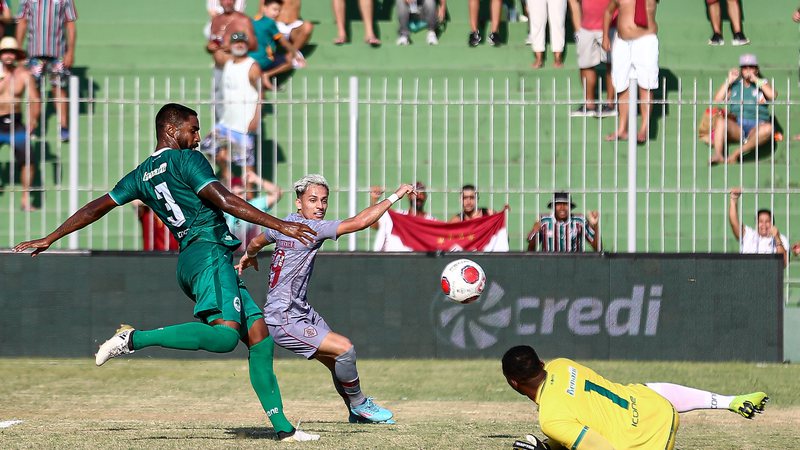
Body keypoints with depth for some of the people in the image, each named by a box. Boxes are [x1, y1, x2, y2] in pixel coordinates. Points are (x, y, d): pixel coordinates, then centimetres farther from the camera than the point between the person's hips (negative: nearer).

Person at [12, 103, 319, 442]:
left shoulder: (141, 175, 20)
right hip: (209, 253, -9)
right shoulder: (187, 160, -2)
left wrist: (49, 239, 33)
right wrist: (280, 225, -14)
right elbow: (223, 200, -13)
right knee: (225, 335, -28)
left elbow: (96, 208, 23)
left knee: (260, 337, 6)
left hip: (188, 259, 9)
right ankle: (135, 339, -24)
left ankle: (282, 427, 0)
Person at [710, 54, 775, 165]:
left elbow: (773, 96, -7)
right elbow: (717, 100, 8)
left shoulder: (763, 83, 15)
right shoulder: (735, 85, 20)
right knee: (720, 118, -27)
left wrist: (756, 81, -5)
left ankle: (735, 155, -40)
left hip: (756, 128, -2)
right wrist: (729, 81, 6)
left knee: (768, 128, -36)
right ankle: (718, 155, -44)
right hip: (736, 128, 2)